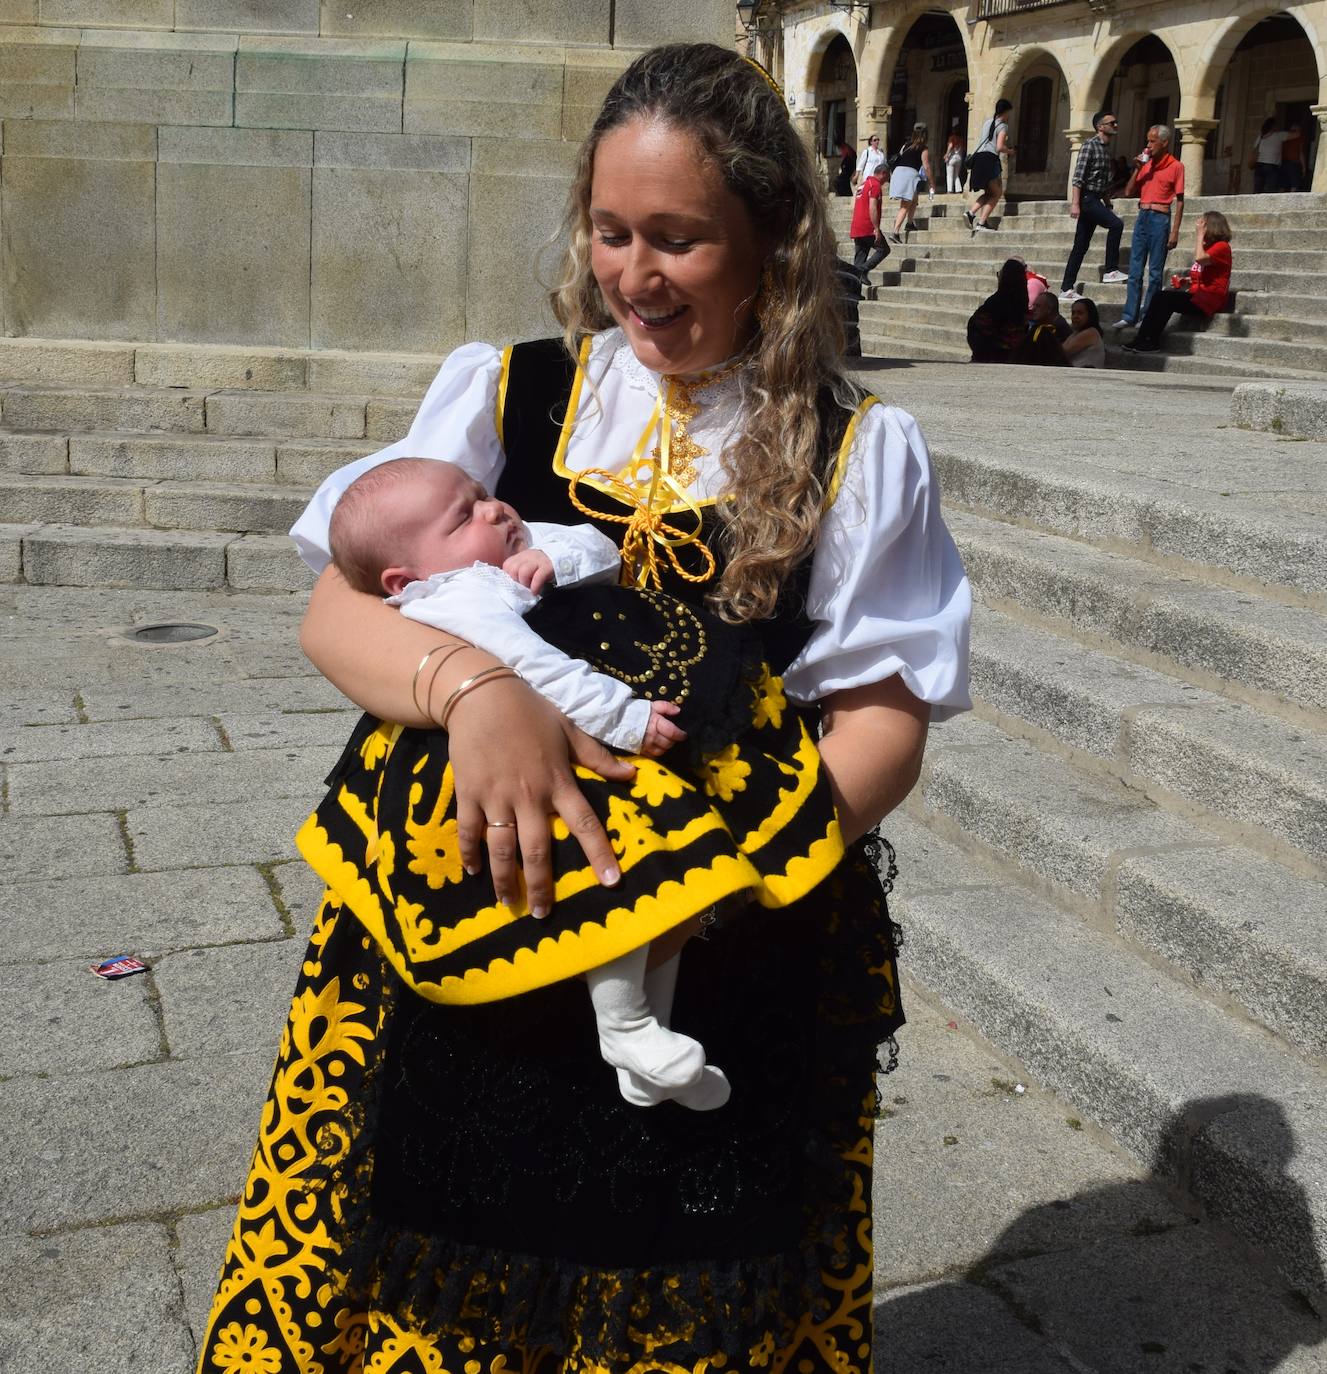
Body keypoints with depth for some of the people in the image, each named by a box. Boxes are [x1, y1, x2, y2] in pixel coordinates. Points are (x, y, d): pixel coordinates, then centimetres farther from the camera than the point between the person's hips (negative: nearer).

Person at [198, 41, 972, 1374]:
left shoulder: (859, 453, 3)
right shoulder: (501, 393, 6)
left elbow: (883, 717, -2)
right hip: (457, 928, 1)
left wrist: (735, 868, -19)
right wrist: (475, 681, -22)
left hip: (728, 965, -1)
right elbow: (337, 609, 0)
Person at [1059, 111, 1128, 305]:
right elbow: (1078, 177, -16)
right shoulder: (1090, 146, -9)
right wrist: (1074, 203, -22)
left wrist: (1107, 203, 23)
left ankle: (1066, 289, 8)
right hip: (1086, 198, -9)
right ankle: (1111, 271, -18)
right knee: (1116, 223, -23)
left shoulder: (1106, 147, 18)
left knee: (1081, 246, 7)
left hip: (1095, 199, 9)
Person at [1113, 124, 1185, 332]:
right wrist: (1137, 169, 2)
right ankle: (1129, 315, 4)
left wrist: (1175, 232, -9)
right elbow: (1128, 193, 14)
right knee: (1135, 271, 3)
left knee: (1155, 272, -2)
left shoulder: (1175, 166, -1)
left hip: (1160, 218, -5)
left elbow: (1179, 200, -3)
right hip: (1142, 216, 6)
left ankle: (1148, 315, 1)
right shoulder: (1146, 164, 14)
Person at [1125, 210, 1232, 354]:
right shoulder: (1207, 246, 23)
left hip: (1209, 298, -9)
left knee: (1165, 298, -22)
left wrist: (1200, 234, -15)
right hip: (1197, 295, 9)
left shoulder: (1222, 246, -7)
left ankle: (1151, 342, -17)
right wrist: (1186, 281, 10)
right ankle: (1141, 339, -18)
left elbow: (1200, 258, -26)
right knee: (1159, 296, -11)